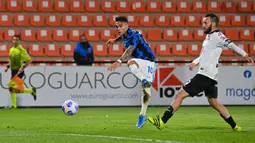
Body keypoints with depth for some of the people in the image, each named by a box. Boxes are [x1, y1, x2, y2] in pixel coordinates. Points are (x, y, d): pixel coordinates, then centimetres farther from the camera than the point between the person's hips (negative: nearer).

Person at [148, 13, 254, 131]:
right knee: (214, 102, 18)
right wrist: (195, 62, 13)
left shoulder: (217, 36, -12)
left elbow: (231, 45, -24)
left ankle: (162, 121, -8)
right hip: (210, 77, 10)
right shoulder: (209, 37, 17)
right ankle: (235, 126, 20)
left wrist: (245, 55, -35)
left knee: (180, 94, -8)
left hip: (205, 76, -10)